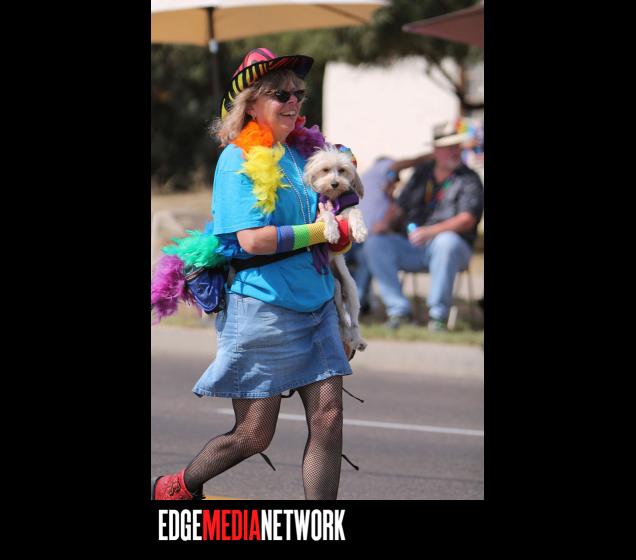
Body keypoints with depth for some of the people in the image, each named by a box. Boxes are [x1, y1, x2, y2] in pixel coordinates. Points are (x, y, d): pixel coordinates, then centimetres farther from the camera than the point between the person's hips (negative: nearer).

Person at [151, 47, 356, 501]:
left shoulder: (301, 152, 12)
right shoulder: (239, 160, -9)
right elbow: (252, 239, -19)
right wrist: (323, 231, -16)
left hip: (317, 302, 7)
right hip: (263, 306, -7)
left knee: (328, 419, -3)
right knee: (254, 434, 1)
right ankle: (176, 489, 26)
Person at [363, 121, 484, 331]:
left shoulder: (469, 179, 2)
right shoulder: (422, 174, 17)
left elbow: (467, 220, -12)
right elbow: (400, 207, 20)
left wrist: (430, 232, -24)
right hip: (412, 249, 4)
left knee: (447, 241, -39)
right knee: (374, 243, -19)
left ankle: (437, 314, -31)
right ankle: (399, 310, -20)